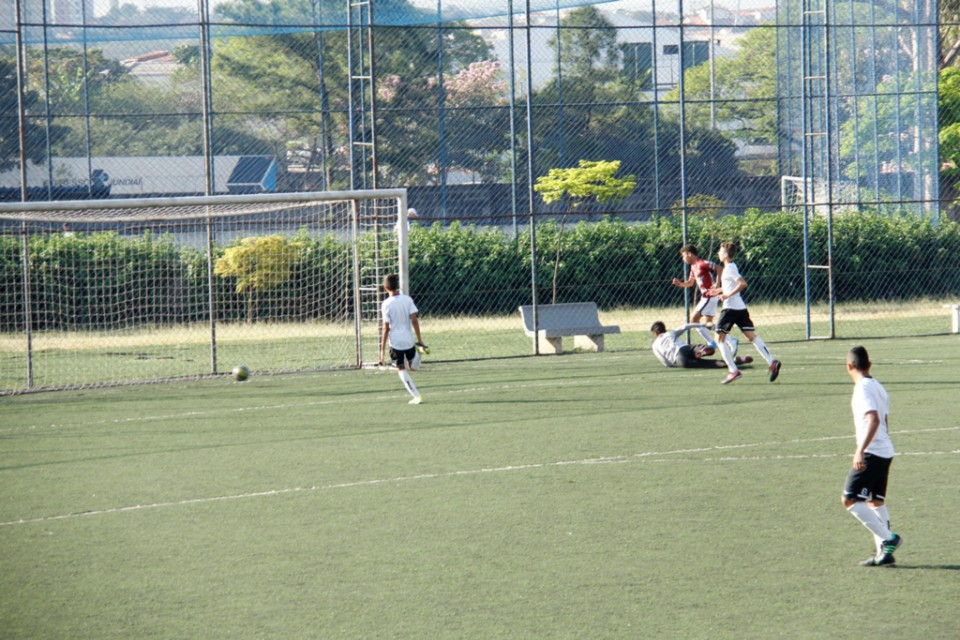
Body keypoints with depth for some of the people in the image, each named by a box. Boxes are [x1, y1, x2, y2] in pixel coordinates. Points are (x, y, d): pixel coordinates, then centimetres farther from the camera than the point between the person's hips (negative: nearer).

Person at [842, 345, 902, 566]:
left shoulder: (863, 389, -14)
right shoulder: (878, 387, 14)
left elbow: (874, 419, -26)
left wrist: (861, 450, -31)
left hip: (871, 453, -9)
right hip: (885, 452, 9)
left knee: (849, 500, -8)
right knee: (876, 501, 14)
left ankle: (888, 538, -14)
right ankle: (884, 552, 11)